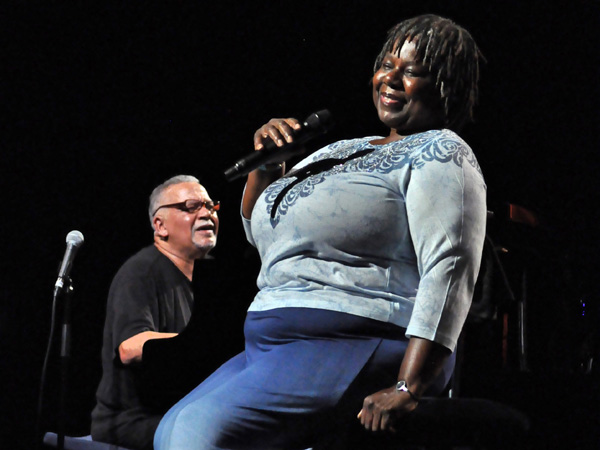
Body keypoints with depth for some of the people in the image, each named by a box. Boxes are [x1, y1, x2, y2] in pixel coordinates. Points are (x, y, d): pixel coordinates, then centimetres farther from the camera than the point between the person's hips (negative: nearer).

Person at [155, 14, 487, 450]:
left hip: (359, 348, -9)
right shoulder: (345, 150, 22)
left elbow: (449, 268, -19)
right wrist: (266, 164, 9)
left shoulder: (441, 154, -4)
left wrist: (407, 389, -29)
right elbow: (259, 231, 30)